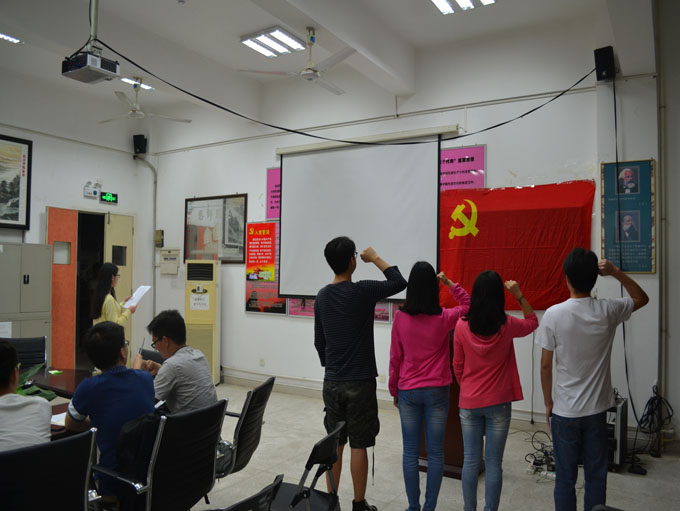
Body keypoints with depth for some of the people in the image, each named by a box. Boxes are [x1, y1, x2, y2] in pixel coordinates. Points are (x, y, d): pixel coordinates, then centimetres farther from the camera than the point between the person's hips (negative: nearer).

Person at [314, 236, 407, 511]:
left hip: (331, 382, 5)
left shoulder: (322, 297, 3)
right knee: (359, 446, 6)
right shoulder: (362, 291, -15)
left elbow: (319, 342, 10)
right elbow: (399, 282, -2)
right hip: (360, 383, -5)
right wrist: (375, 258, 7)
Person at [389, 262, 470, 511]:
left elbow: (395, 357, 0)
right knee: (435, 452, 9)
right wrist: (450, 283, 8)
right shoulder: (444, 318, -9)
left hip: (408, 392, 1)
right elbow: (468, 305, 12)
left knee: (410, 451, 10)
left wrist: (394, 390, 10)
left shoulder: (400, 317, -7)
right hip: (437, 392, 0)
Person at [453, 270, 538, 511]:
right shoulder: (507, 325, -11)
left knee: (470, 461, 12)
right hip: (498, 403, -1)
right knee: (494, 463, 8)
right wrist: (519, 295, 6)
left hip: (469, 403, 1)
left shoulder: (462, 326, -10)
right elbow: (533, 323, 13)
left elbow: (457, 367, 1)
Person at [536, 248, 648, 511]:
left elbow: (546, 365, -9)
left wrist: (548, 403, 4)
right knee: (596, 476, 15)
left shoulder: (553, 314, -15)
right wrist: (616, 272, 4)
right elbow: (642, 298, 14)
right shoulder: (608, 310, -9)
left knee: (565, 478, 10)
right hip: (597, 409, 2)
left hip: (564, 411, -2)